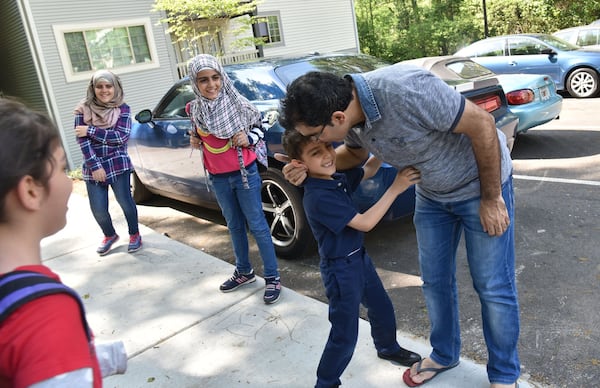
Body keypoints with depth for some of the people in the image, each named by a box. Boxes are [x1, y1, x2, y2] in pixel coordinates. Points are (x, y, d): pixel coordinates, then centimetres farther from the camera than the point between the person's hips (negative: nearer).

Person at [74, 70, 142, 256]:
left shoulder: (122, 108, -1)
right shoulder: (83, 109, 0)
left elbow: (122, 137, -12)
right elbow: (82, 140, -6)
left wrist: (90, 131, -15)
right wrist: (95, 166, -14)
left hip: (118, 164, -1)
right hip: (93, 167, 1)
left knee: (125, 201, -5)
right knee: (98, 209, 2)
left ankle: (134, 234, 22)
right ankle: (110, 235, 31)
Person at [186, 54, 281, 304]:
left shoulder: (236, 103, -12)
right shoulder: (194, 109, -2)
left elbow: (258, 126, 1)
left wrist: (248, 139, -18)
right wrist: (196, 141, -5)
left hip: (244, 173, -4)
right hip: (218, 177, 4)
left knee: (257, 225, 1)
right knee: (234, 225, 16)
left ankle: (272, 277, 12)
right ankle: (244, 272, 33)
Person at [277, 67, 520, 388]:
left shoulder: (405, 90, -38)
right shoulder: (351, 113, -14)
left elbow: (482, 124, -27)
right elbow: (356, 152, 8)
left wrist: (491, 198, -19)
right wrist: (309, 167, -9)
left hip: (480, 184, -6)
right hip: (432, 192, 7)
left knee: (493, 287, 3)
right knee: (435, 280, 14)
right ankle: (444, 355, 37)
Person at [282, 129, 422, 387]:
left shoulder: (338, 178, -3)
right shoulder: (318, 197, -29)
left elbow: (368, 170, 14)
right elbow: (365, 223, -27)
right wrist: (396, 188, -26)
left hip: (359, 258, 9)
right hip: (341, 271, -9)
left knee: (382, 309, 27)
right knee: (345, 336, 4)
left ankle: (388, 348, 55)